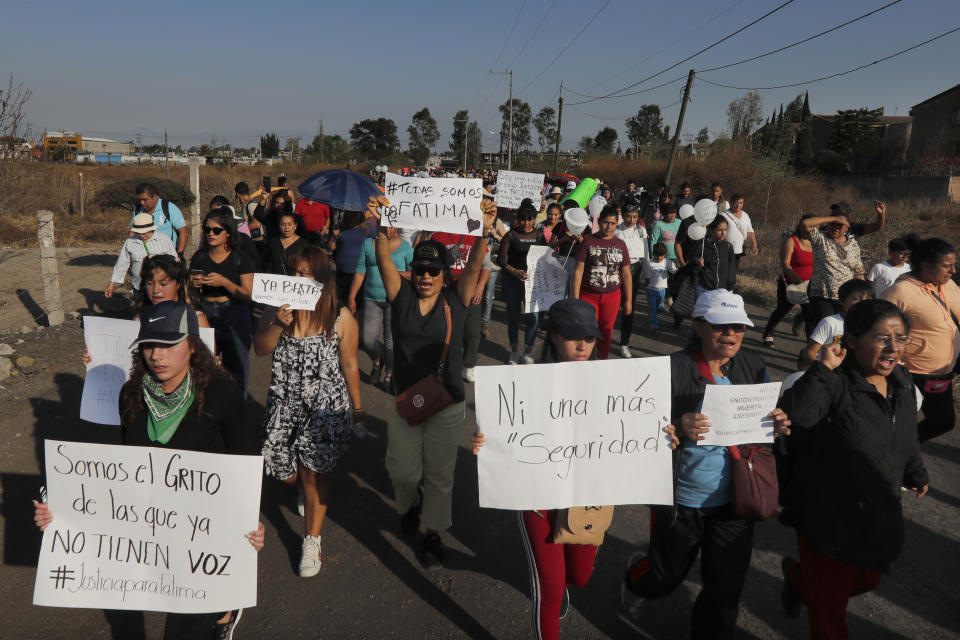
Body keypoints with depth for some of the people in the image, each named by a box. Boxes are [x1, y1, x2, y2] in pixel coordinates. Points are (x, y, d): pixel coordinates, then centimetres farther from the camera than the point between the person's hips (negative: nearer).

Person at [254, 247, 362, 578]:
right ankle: (307, 489, 46)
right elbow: (260, 348, -8)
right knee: (285, 471, 7)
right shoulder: (277, 308, 0)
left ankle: (312, 542, 15)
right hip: (285, 402, 3)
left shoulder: (341, 317, -7)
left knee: (313, 472, -2)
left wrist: (357, 405, 7)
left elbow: (349, 365, 0)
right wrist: (278, 324, -26)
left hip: (325, 404, -3)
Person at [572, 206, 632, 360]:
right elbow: (578, 271, -5)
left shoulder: (620, 245, 7)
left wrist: (629, 300, 8)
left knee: (606, 334, 8)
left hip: (612, 296, 3)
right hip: (588, 295, -3)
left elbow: (626, 274, 10)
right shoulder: (588, 242, -3)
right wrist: (575, 299, -9)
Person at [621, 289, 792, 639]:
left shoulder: (754, 368, -3)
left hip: (734, 504, 3)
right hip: (681, 502, -3)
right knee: (667, 575, 20)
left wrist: (778, 426, -14)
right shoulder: (672, 369, -16)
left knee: (726, 589, 12)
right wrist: (677, 429, -34)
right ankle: (636, 575, 56)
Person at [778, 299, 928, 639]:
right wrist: (823, 368, -39)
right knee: (829, 605, 8)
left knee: (866, 582, 28)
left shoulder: (902, 383, 0)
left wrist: (916, 474, 31)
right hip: (827, 518, -7)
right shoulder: (834, 384, -24)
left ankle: (797, 575, 54)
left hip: (879, 519, 8)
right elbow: (793, 417, -42)